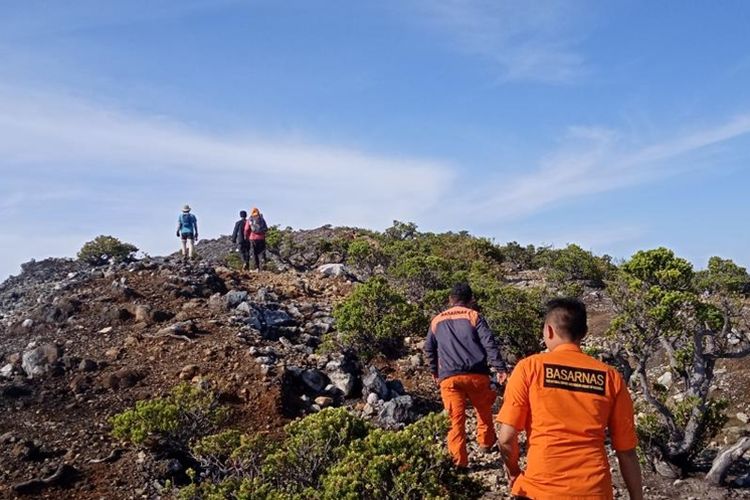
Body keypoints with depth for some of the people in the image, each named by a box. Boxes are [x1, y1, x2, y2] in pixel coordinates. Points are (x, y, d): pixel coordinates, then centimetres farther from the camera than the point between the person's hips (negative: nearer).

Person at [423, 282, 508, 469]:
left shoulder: (437, 321, 14)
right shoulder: (474, 316, 4)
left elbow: (429, 349, 20)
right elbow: (489, 343, -6)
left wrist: (435, 372, 33)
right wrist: (500, 369, -7)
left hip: (449, 377, 1)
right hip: (476, 374, -1)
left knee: (456, 418, 2)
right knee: (484, 410, 23)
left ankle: (459, 460, -2)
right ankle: (485, 443, 37)